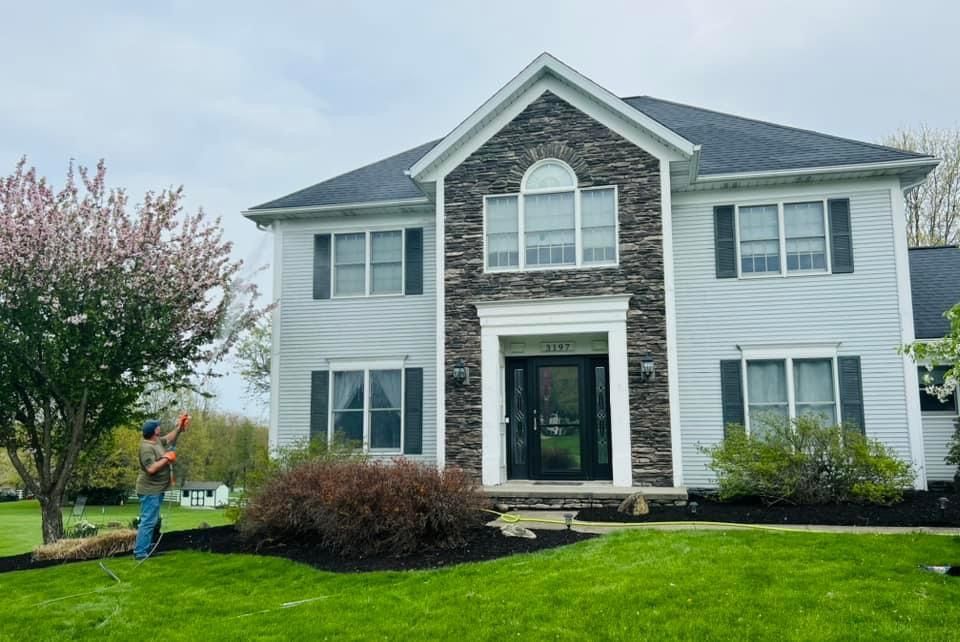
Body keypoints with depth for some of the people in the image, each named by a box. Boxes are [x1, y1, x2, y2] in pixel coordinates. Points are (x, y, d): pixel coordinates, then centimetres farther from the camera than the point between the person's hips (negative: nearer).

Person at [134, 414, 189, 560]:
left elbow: (169, 439, 28)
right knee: (148, 521, -9)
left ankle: (145, 549, 24)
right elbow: (151, 468, -31)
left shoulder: (157, 440, 7)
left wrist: (179, 428, 18)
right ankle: (140, 552, -6)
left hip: (157, 489, 10)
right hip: (150, 490, -10)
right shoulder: (147, 447, -22)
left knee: (152, 521, 16)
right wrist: (167, 458, -21)